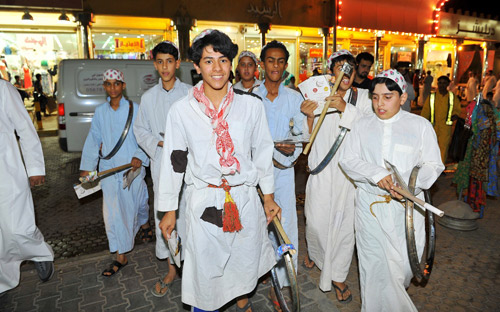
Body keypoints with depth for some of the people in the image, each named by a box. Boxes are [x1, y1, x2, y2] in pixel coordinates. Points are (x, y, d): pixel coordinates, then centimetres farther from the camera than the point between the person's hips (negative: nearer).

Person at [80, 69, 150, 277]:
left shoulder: (134, 109, -5)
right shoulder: (100, 112, 4)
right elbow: (93, 140, 9)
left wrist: (139, 157, -17)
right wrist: (87, 168, 7)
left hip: (132, 167, -2)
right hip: (109, 169, 2)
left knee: (137, 202, 15)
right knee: (112, 210, -1)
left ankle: (144, 223, 50)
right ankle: (121, 256, 9)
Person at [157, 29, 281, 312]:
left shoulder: (251, 104, -3)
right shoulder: (182, 110, -4)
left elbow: (262, 151, 5)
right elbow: (174, 161, 1)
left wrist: (268, 197, 8)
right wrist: (169, 209, 4)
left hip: (245, 198, 2)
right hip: (203, 202, -1)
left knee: (245, 263, 20)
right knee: (205, 270, 11)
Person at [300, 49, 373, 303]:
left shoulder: (362, 97, 1)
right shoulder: (319, 95, 2)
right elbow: (310, 137, 2)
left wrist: (345, 109, -21)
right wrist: (310, 116, -16)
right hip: (322, 168, 1)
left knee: (344, 222, 5)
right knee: (315, 220, 5)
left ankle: (337, 276, 27)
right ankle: (314, 251, 42)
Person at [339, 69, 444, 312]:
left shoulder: (420, 126, 5)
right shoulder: (362, 125, 8)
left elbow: (433, 165, 1)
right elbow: (348, 160, 0)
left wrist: (409, 183, -18)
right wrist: (376, 174, -17)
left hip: (406, 205, 0)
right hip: (370, 205, 1)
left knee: (406, 262, 4)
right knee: (375, 264, 3)